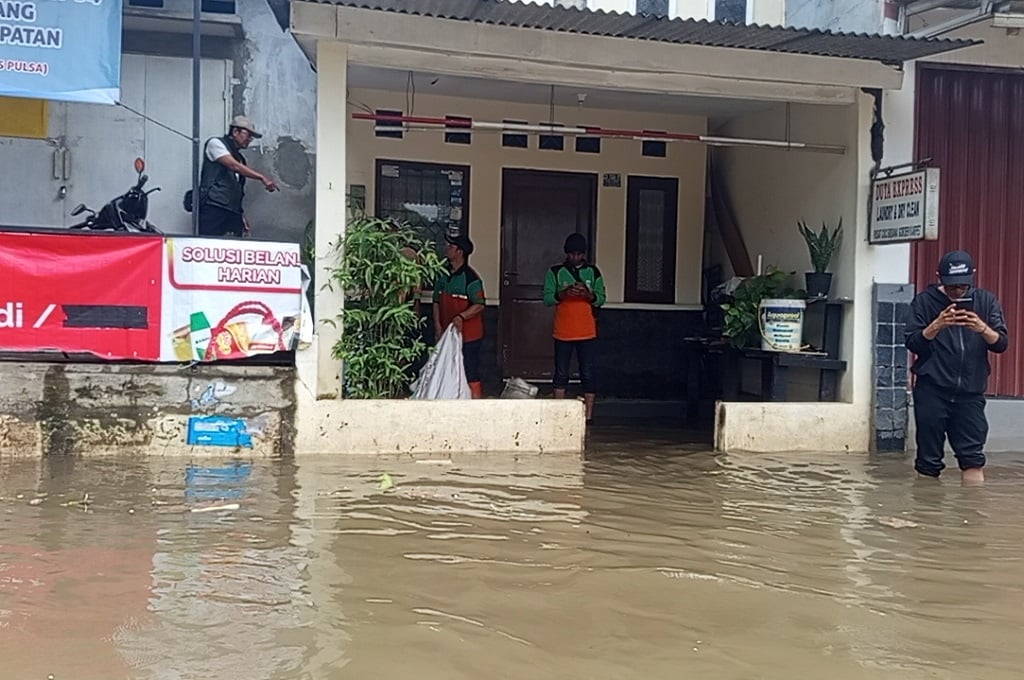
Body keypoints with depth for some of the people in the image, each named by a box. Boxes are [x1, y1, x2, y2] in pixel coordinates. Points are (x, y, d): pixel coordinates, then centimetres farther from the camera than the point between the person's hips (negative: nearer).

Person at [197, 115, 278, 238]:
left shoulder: (240, 158, 24)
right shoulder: (215, 143, 5)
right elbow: (234, 166, -11)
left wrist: (242, 215, 13)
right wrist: (262, 178, -17)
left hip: (233, 213, 7)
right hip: (212, 209, -7)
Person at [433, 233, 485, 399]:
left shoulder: (470, 277, -14)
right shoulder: (443, 275, 8)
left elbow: (479, 305, -16)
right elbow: (437, 301, 12)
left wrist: (461, 317, -29)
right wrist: (437, 325, 2)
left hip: (468, 335, -7)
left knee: (470, 374, -4)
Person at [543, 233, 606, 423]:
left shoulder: (593, 272, 8)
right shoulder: (555, 272, 4)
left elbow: (601, 299, 4)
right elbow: (547, 299, -2)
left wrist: (588, 295, -17)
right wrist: (563, 294, -20)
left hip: (586, 333, 0)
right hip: (563, 333, 0)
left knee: (587, 374, 0)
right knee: (561, 373, 4)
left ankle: (588, 415, 3)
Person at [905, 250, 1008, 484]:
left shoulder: (985, 301, 5)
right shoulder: (925, 301, 0)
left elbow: (1001, 344, 0)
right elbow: (912, 343, -4)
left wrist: (982, 328, -20)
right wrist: (936, 326, -22)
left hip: (970, 392, 2)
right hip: (932, 390, -1)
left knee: (973, 458, -1)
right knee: (928, 460, 3)